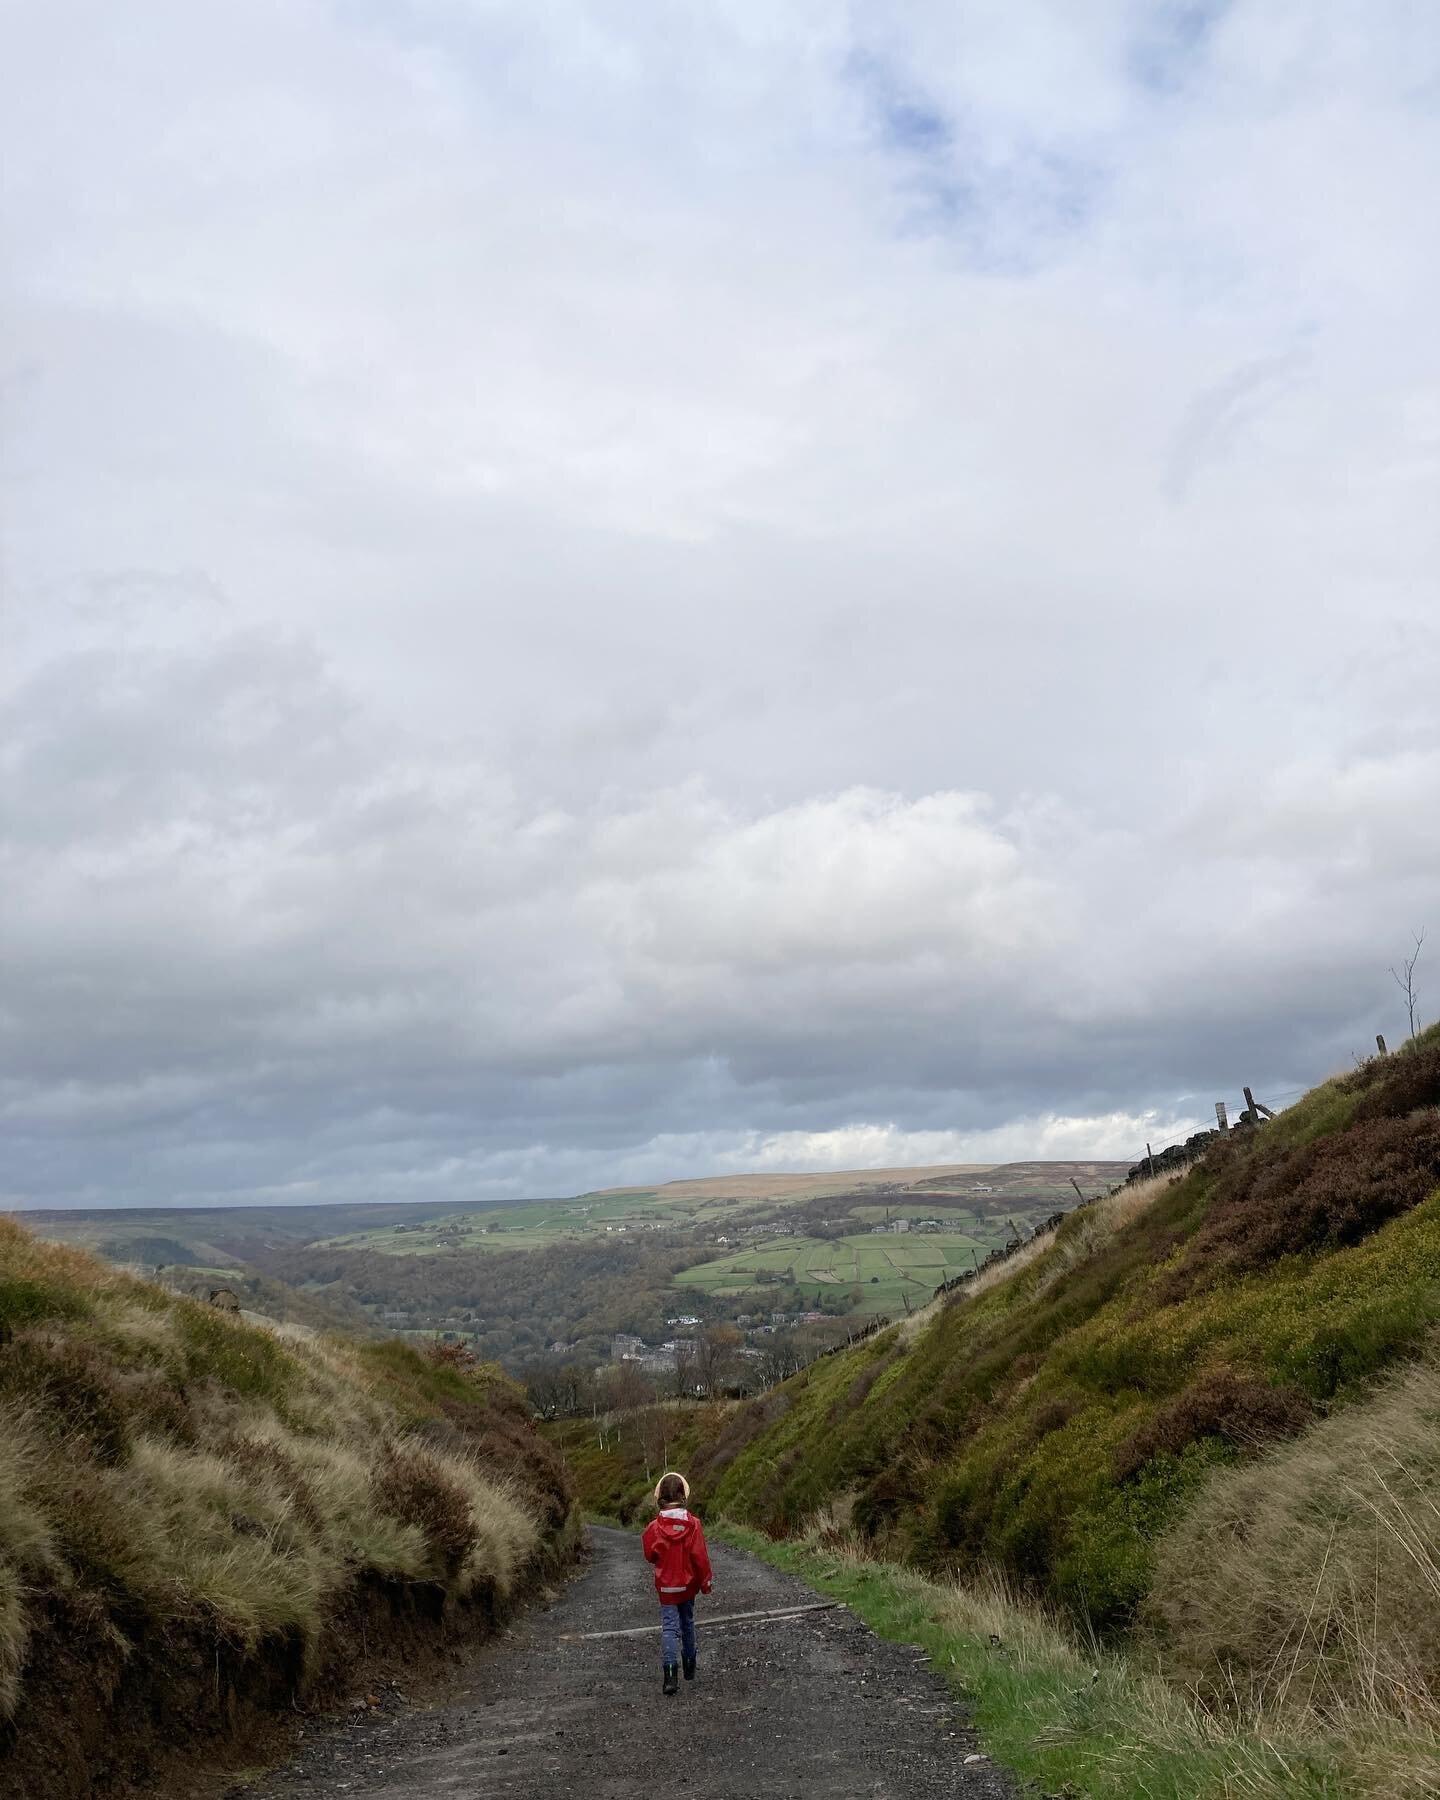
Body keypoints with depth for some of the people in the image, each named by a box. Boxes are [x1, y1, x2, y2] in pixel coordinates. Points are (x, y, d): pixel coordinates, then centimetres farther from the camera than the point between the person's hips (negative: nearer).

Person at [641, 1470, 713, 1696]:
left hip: (666, 1585, -2)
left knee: (669, 1627, -1)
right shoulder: (693, 1524, -15)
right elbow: (700, 1556, -12)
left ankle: (670, 1673, -17)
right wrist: (705, 1581, 0)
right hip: (688, 1584, 2)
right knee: (687, 1622, 21)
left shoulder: (654, 1527, -16)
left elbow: (649, 1555, -2)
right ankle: (689, 1666, 33)